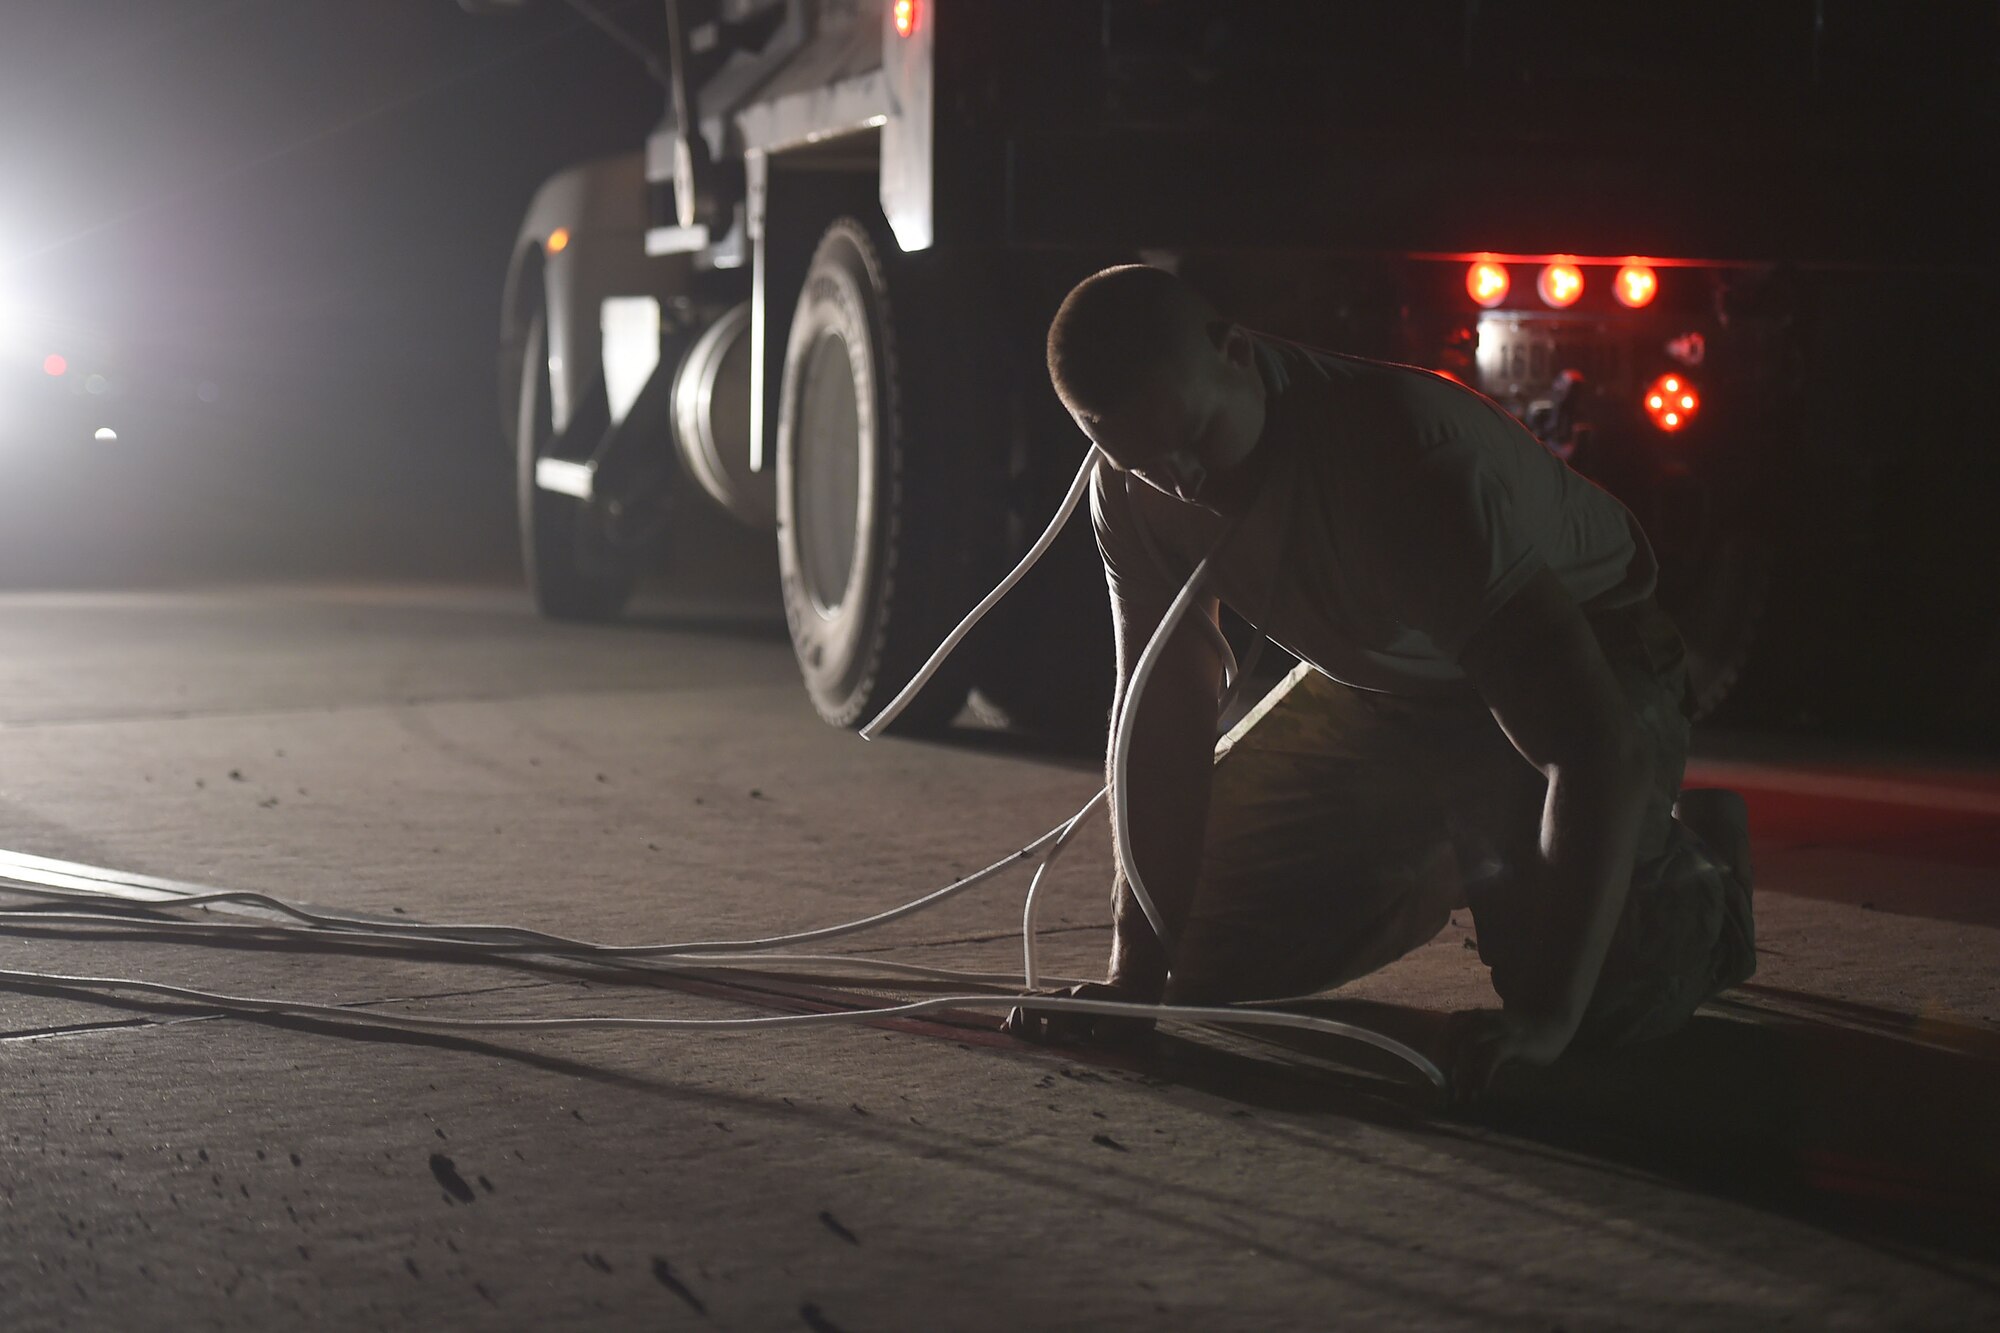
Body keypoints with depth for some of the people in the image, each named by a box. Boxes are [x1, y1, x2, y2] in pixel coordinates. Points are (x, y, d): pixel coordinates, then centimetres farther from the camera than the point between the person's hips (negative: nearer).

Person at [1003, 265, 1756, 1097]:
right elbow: (1163, 721, -12)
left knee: (1600, 998, -24)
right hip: (1379, 683, 6)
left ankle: (1691, 864, 13)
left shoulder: (1413, 453, -40)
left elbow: (1595, 748, -43)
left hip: (1581, 660, -6)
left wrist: (1545, 1017, -48)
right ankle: (1453, 877, 30)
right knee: (1213, 956, 1)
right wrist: (1137, 970, -19)